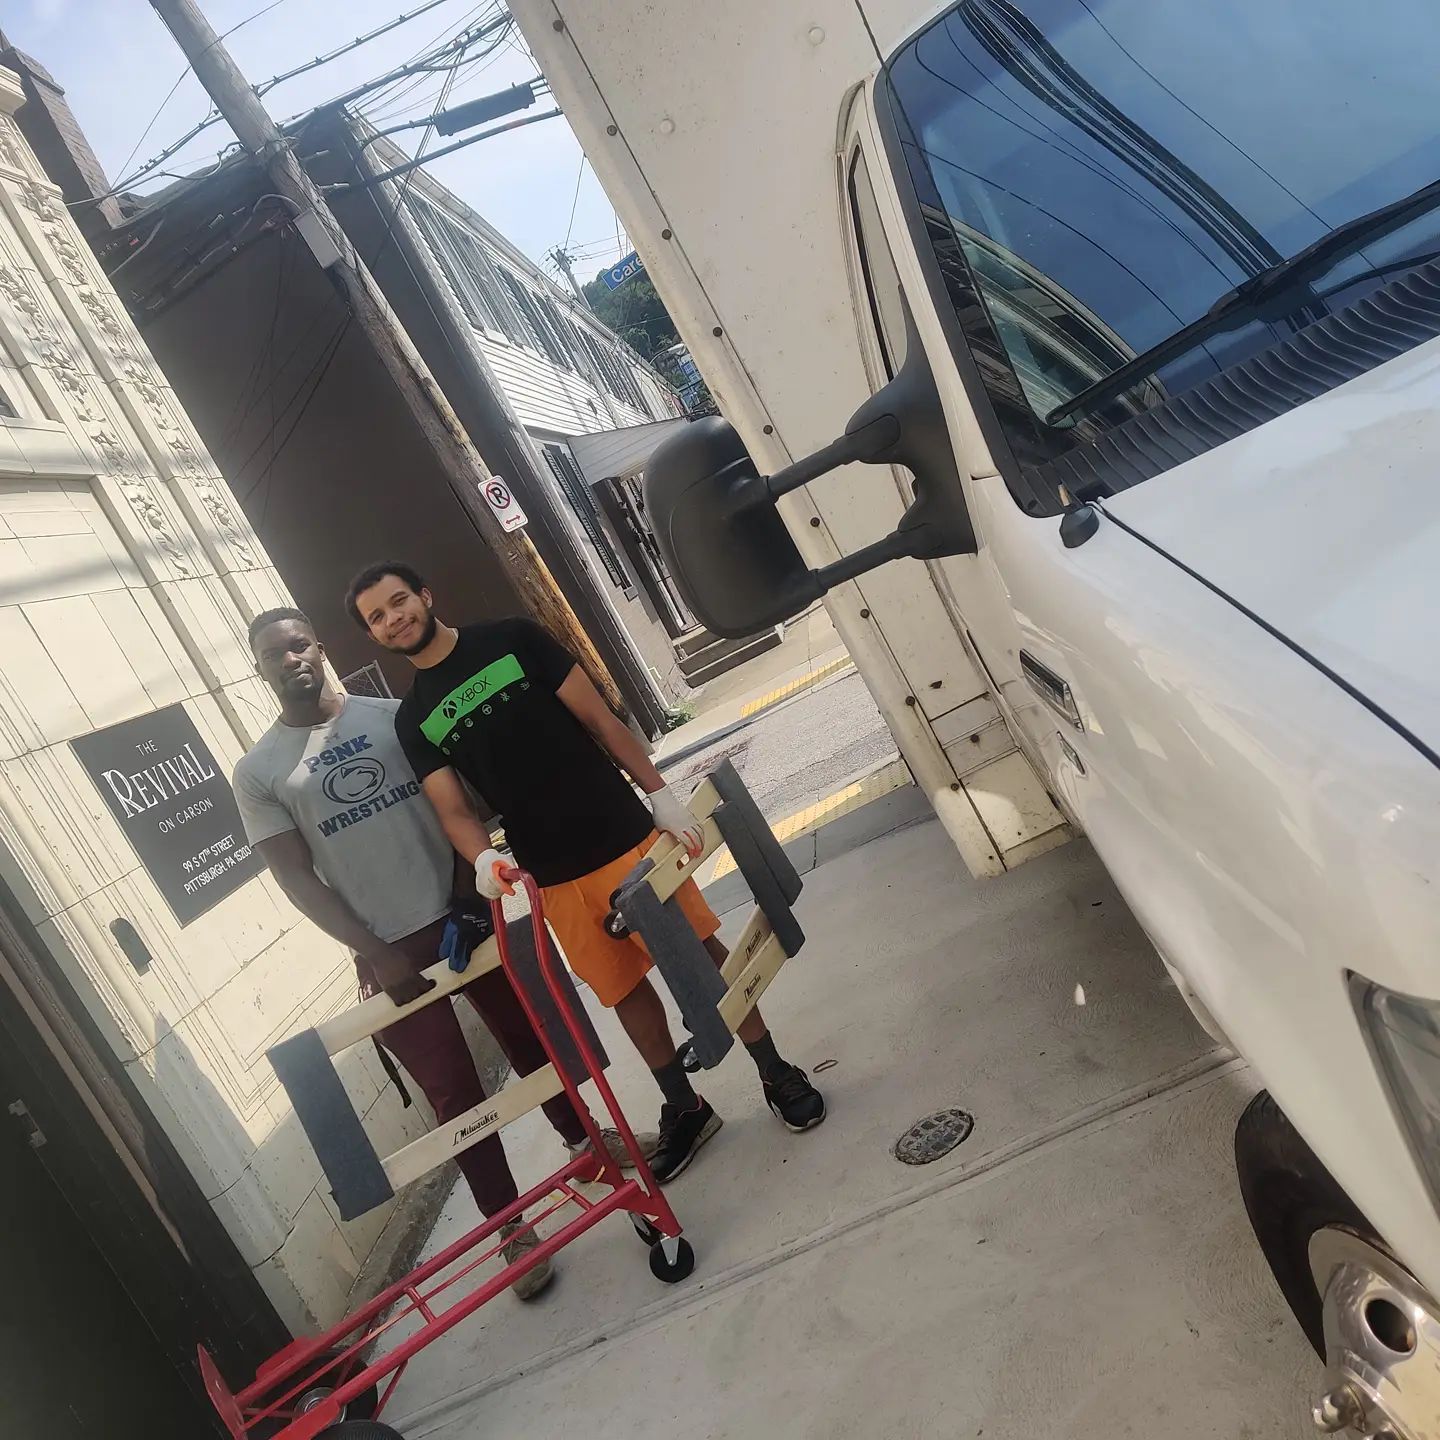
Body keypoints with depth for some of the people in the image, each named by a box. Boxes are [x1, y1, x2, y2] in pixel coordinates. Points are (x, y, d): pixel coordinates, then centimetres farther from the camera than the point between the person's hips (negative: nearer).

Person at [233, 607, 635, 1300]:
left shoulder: (392, 714, 3)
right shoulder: (257, 772, -1)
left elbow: (455, 798, 5)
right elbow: (297, 878, -4)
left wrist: (471, 887, -8)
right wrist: (375, 953, -11)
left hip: (464, 912, 2)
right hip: (391, 950, -2)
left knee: (529, 1036, 16)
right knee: (455, 1092, 3)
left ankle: (583, 1138, 41)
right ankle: (514, 1229, 19)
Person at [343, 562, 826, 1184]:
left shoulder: (512, 640, -1)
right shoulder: (412, 721, 7)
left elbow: (597, 718, -3)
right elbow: (453, 809, -1)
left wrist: (659, 793, -8)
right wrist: (483, 859, -23)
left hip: (626, 836, -2)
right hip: (555, 877, 3)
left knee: (702, 951, 4)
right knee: (624, 988, 12)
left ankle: (776, 1073, 23)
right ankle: (683, 1108, 31)